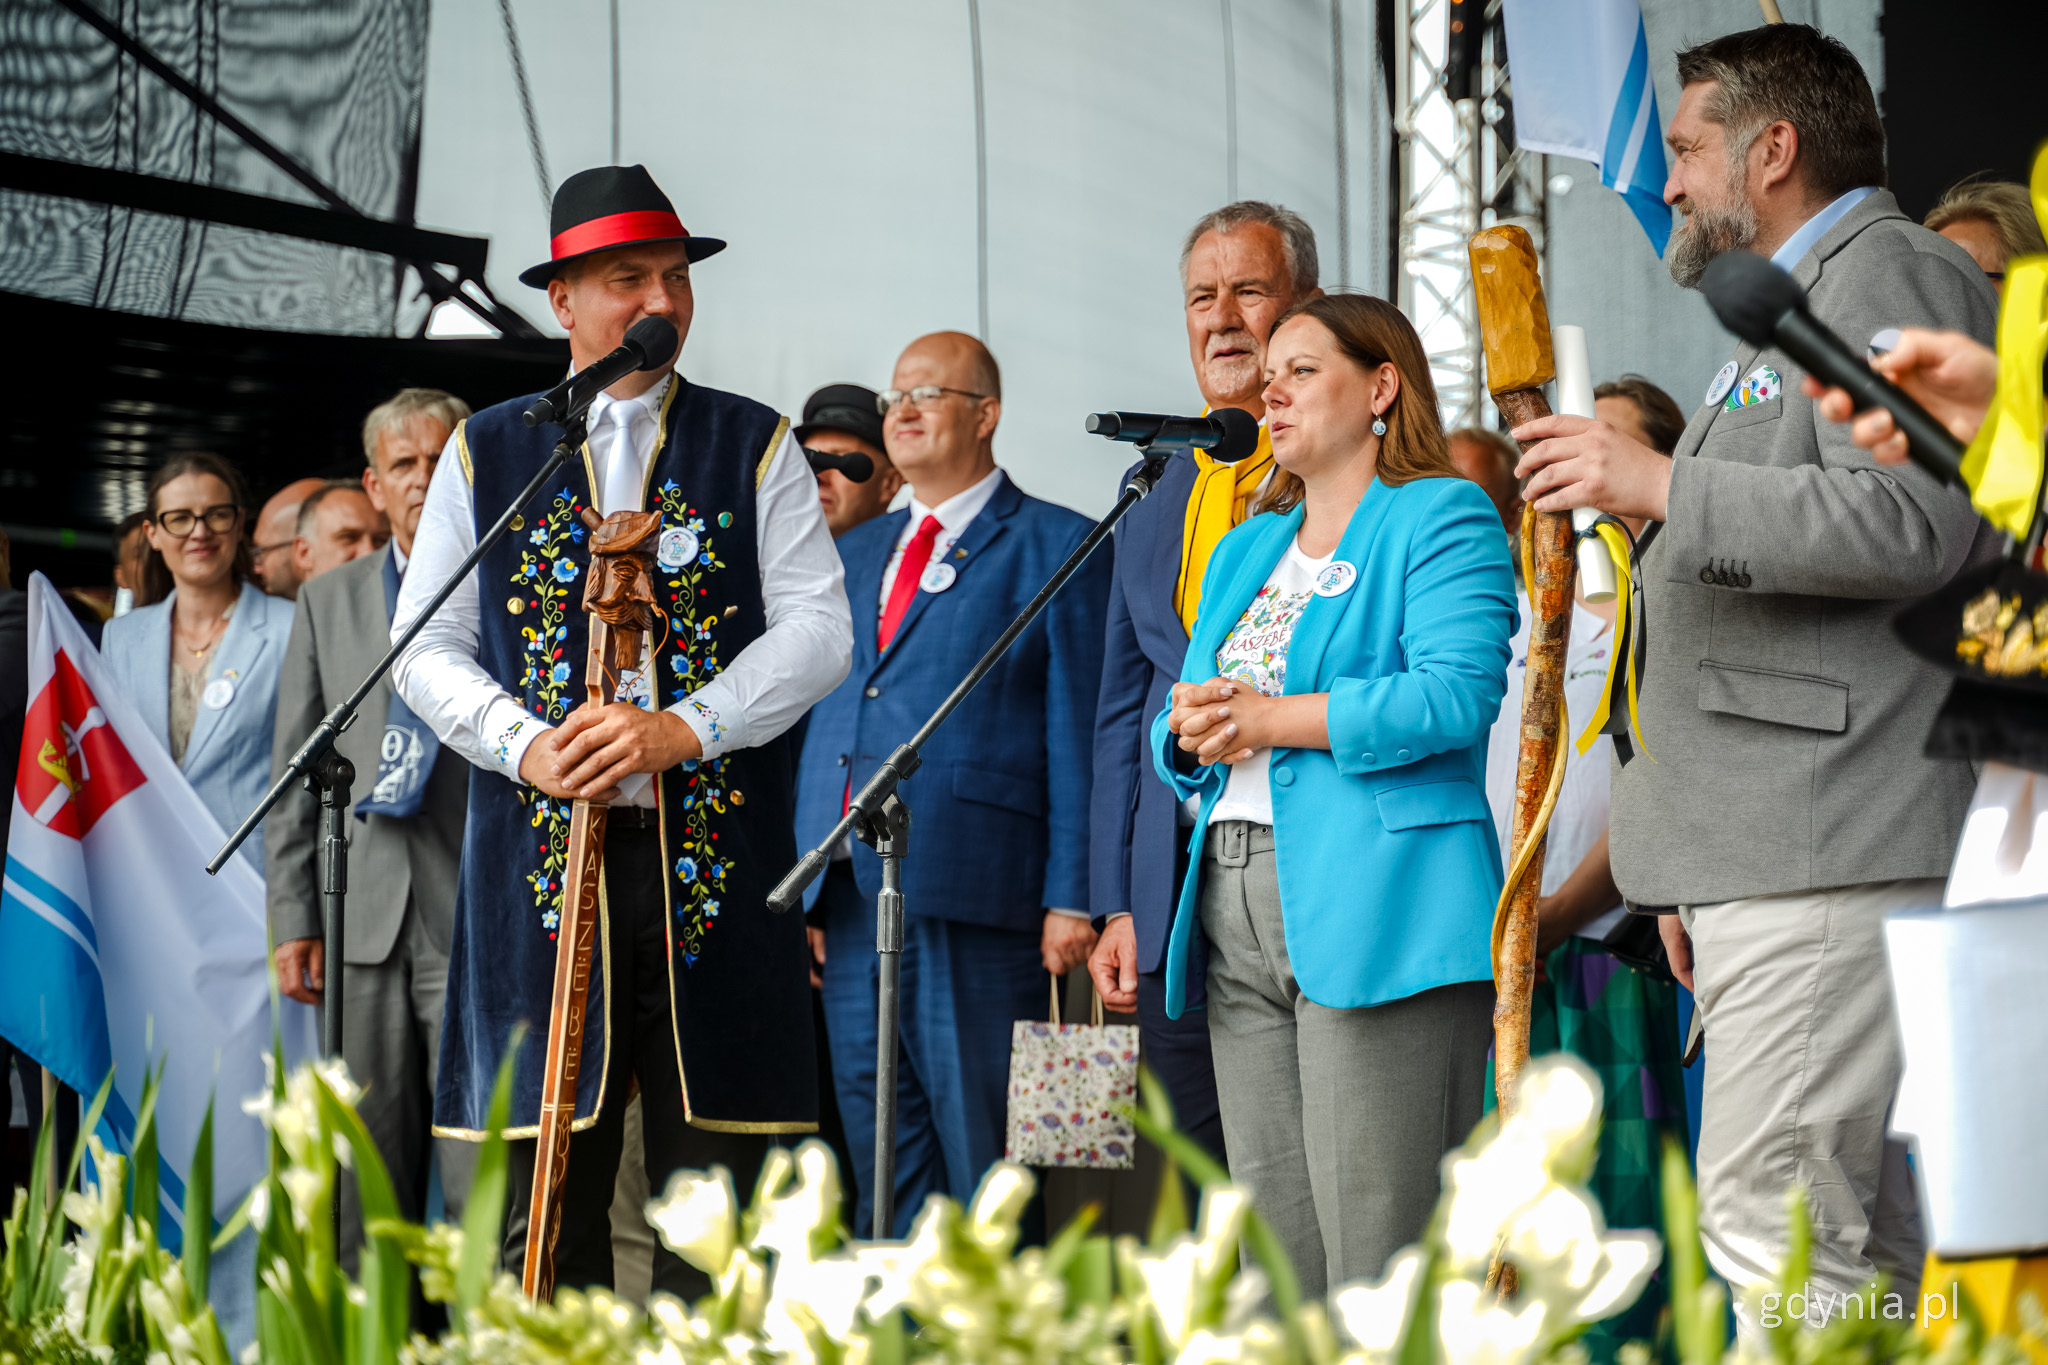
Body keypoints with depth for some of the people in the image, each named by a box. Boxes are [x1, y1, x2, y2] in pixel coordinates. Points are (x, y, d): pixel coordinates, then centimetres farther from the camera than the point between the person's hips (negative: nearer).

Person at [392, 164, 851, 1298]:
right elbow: (425, 645, 9)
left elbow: (818, 630, 1)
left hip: (714, 861, 0)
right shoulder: (486, 452, 13)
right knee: (542, 1195, -1)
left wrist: (681, 729, -13)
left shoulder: (756, 446, 10)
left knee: (716, 1190, -2)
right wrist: (524, 745, -9)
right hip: (540, 855, 1)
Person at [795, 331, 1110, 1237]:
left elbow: (1078, 732, -3)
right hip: (847, 893, 6)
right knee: (880, 1156, 8)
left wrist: (1071, 897, -11)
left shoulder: (1055, 546, 2)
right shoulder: (855, 552, 22)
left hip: (971, 889, -6)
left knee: (982, 1154, -4)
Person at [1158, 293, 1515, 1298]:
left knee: (1378, 1267, -10)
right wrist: (1193, 732, -1)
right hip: (1238, 920, 8)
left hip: (1374, 914, -8)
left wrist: (1274, 718, -13)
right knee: (1277, 1271, 7)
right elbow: (1178, 741, 24)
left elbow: (1455, 695, -15)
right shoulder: (1246, 551, 25)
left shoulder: (1442, 519, 0)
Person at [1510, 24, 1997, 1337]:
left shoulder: (1886, 270, -4)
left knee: (1775, 1227, -16)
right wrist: (1697, 876, 29)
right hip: (1768, 860, 11)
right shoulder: (1787, 311, 28)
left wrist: (1662, 486, -17)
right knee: (1858, 1236, 7)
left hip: (1835, 843, -11)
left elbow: (1916, 522, -21)